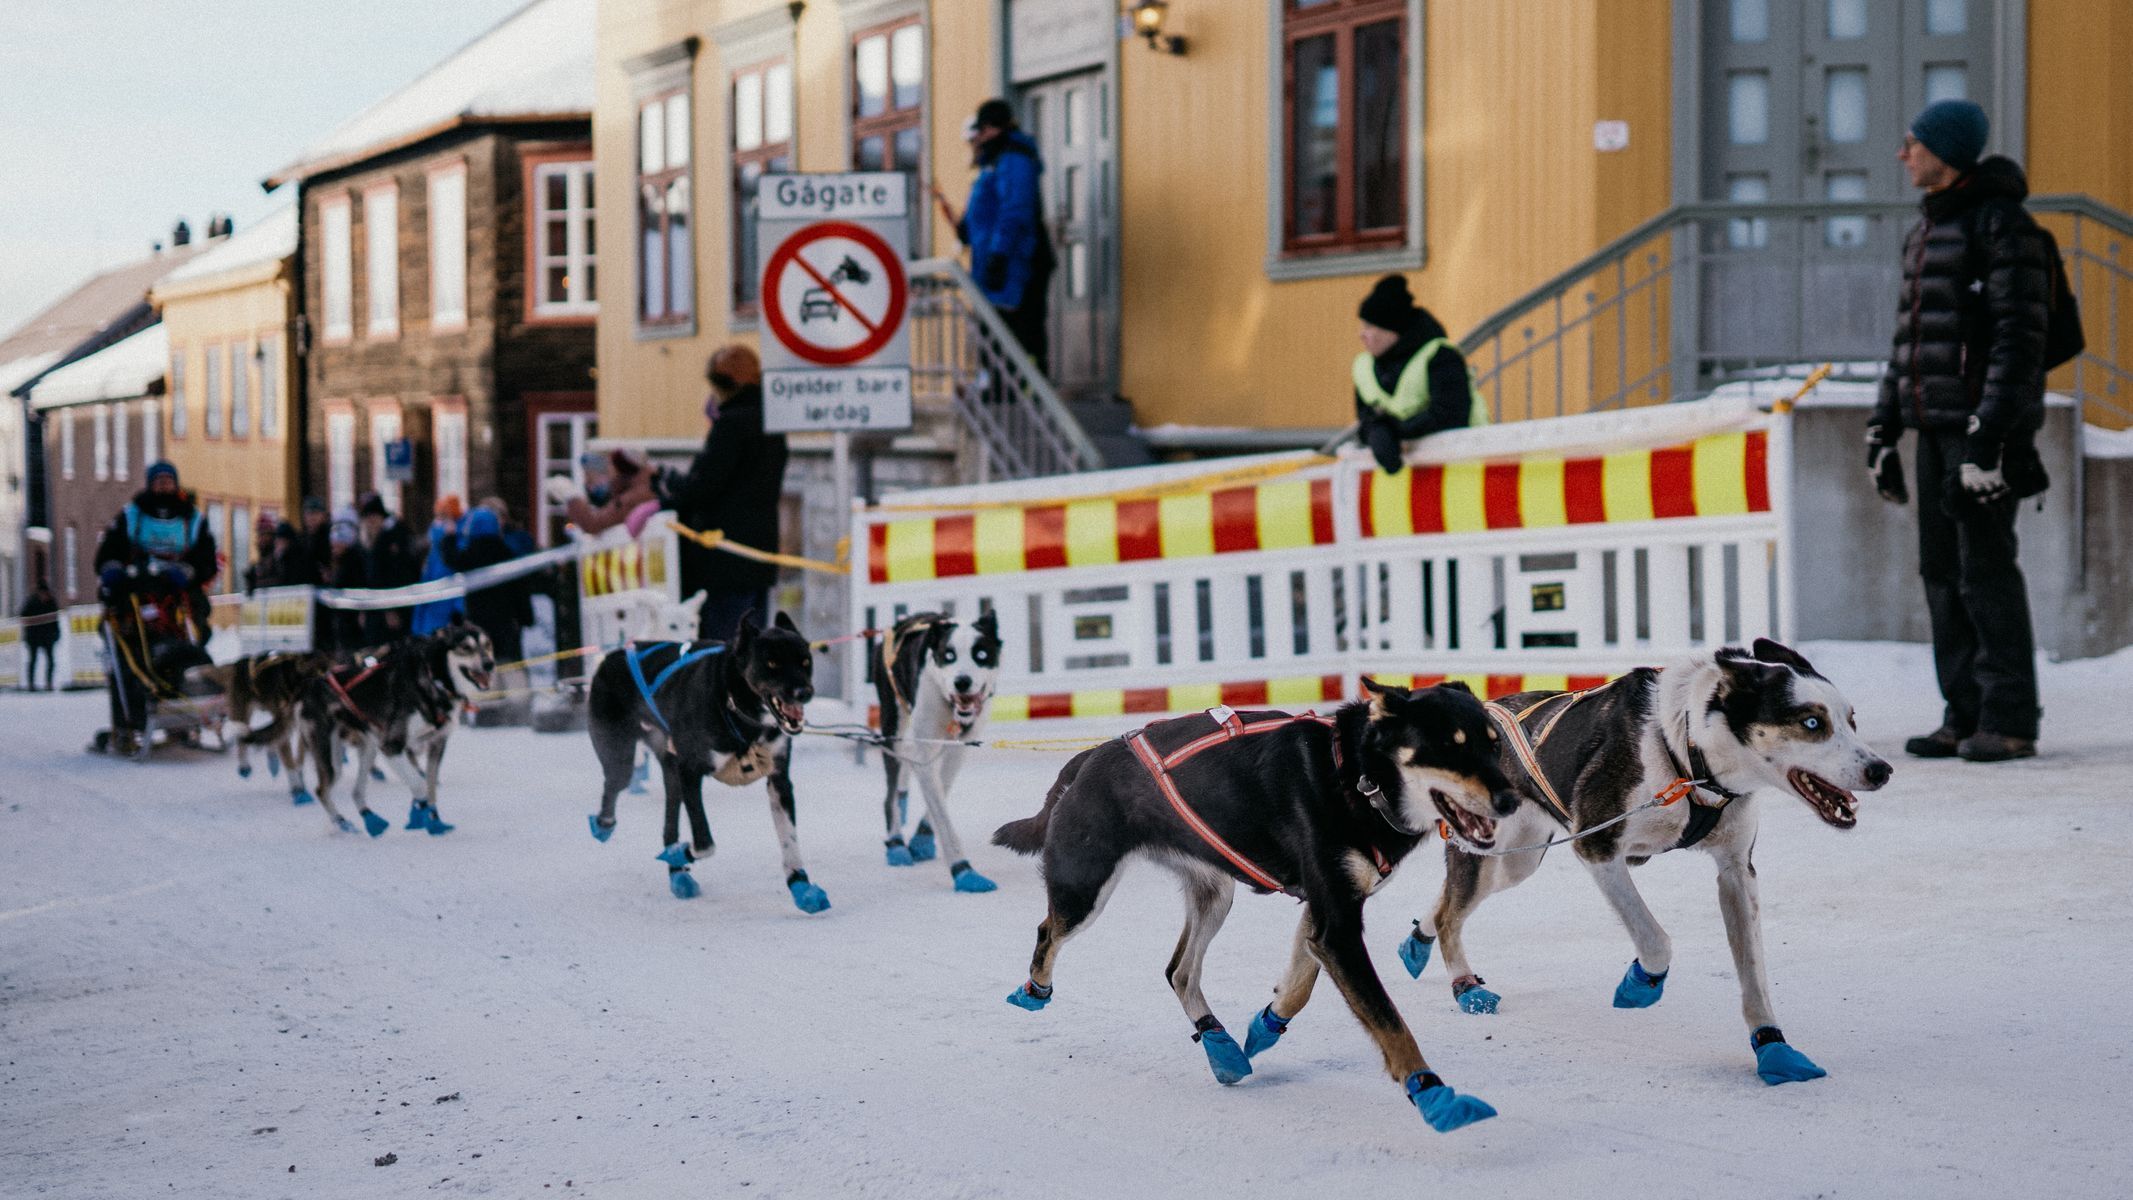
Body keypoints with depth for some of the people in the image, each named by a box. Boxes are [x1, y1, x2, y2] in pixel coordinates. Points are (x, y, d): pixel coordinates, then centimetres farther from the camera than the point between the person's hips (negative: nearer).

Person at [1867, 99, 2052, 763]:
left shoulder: (2002, 224, -10)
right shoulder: (1925, 232, 18)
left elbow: (2021, 335, -17)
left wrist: (1990, 432, -23)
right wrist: (1883, 428, 17)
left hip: (1985, 425, -9)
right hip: (1936, 426, 9)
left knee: (1986, 568, -9)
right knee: (1943, 569, 7)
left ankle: (2011, 720, -4)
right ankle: (1965, 717, 12)